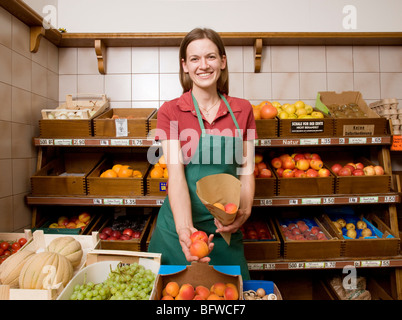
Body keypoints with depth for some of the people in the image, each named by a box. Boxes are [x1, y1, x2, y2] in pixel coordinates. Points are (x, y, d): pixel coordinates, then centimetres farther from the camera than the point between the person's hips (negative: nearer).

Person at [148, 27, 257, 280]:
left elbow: (246, 170, 2)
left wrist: (244, 211, -14)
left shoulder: (242, 110, 1)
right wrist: (185, 229, -30)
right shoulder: (170, 112, -7)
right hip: (181, 224, -1)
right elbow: (176, 174, -17)